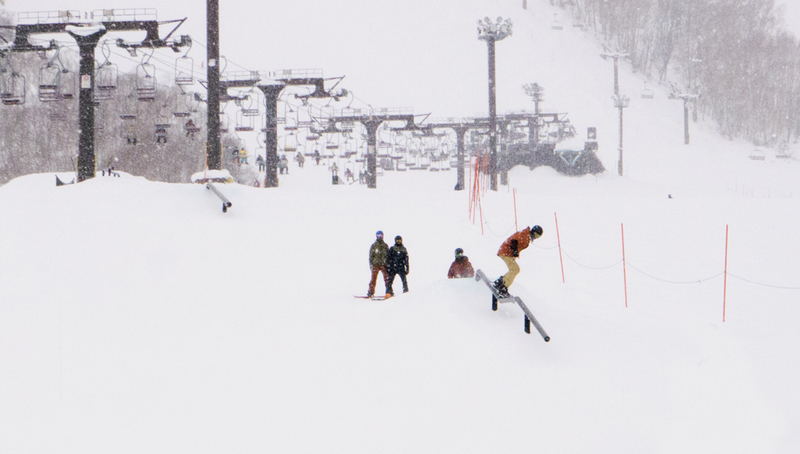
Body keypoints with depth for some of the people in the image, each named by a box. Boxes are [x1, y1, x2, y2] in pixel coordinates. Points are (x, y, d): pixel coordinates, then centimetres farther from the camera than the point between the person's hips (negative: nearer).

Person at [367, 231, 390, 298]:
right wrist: (371, 264, -3)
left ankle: (389, 291, -2)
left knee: (386, 278, -5)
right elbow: (371, 256, 7)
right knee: (373, 278, -6)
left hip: (384, 264, 1)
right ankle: (371, 292, -3)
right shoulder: (373, 246, 8)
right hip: (376, 264, -1)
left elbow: (388, 255, 17)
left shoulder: (385, 246, 13)